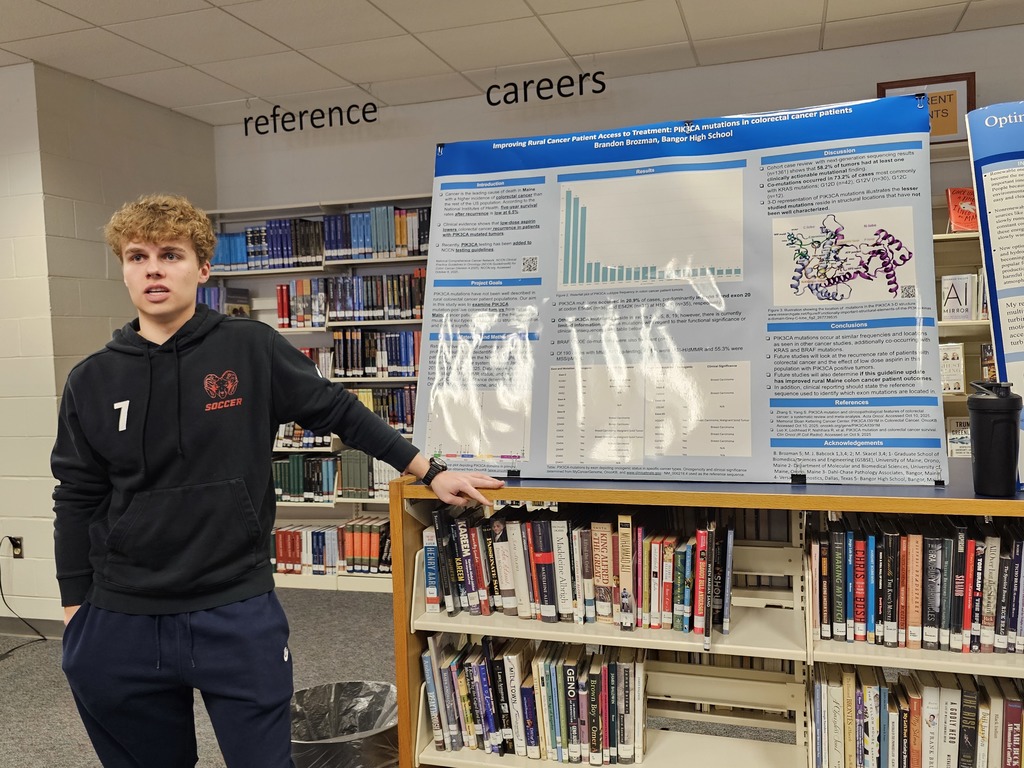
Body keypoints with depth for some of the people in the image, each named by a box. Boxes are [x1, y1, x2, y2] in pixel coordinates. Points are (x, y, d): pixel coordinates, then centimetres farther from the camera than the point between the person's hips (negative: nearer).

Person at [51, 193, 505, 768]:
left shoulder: (251, 349, -6)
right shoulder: (92, 381, 1)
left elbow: (340, 412, 1)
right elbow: (79, 502, 6)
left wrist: (431, 473, 2)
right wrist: (75, 614, 7)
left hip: (238, 616, -2)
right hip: (119, 626, 3)